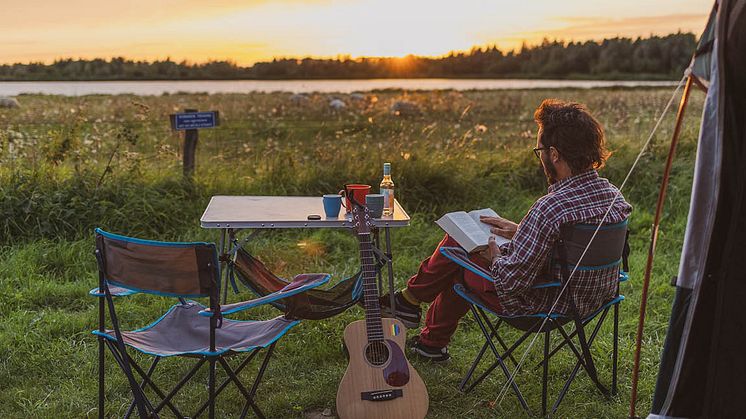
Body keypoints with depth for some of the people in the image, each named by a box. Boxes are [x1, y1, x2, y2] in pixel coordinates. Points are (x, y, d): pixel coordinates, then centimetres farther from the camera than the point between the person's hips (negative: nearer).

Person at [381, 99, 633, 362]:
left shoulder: (549, 209, -32)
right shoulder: (614, 195, -6)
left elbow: (511, 281, -28)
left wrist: (495, 256, -7)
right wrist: (521, 232, 10)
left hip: (543, 306, -8)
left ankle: (411, 298, 37)